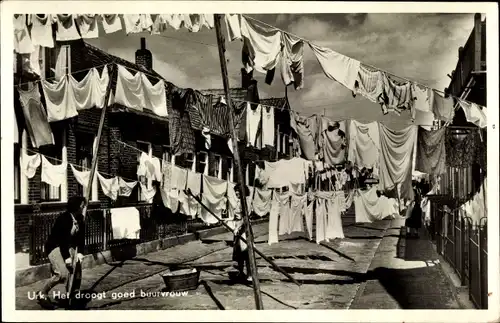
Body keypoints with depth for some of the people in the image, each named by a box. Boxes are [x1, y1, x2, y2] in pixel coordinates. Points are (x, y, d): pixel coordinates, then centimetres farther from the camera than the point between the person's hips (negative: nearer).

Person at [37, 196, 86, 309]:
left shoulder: (80, 219, -3)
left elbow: (81, 237, -4)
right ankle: (42, 294, -2)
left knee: (77, 271, -1)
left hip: (68, 246, 8)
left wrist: (80, 252, -15)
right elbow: (63, 239, -27)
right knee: (62, 273, -21)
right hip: (55, 246, -7)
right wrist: (67, 257, -28)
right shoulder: (63, 219, -24)